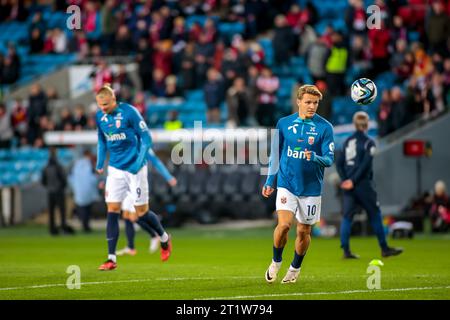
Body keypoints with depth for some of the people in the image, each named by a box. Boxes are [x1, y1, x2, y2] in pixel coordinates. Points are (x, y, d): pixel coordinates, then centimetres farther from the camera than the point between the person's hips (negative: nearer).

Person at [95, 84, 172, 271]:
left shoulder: (129, 112, -15)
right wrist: (100, 162, 8)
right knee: (112, 211, -5)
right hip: (115, 169, 5)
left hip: (134, 168, -5)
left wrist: (139, 162, -18)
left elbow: (146, 138, -10)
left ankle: (164, 238, 29)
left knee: (141, 213, 1)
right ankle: (111, 259, -4)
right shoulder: (99, 116, 2)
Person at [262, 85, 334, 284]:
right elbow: (275, 154, 13)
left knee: (304, 231, 7)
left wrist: (315, 158, -28)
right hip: (287, 184, 0)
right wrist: (269, 181, 11)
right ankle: (276, 263, 8)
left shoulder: (325, 127, -4)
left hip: (311, 188, 0)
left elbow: (329, 159, -7)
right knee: (284, 224, -16)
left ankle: (295, 268, 30)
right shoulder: (284, 123, 2)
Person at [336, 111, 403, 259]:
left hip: (348, 185, 5)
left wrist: (345, 179, -1)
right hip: (363, 185, -5)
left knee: (347, 216, 4)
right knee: (375, 215, 6)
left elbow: (339, 163, 6)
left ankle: (346, 250, -4)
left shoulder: (348, 141, 10)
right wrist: (353, 181, -14)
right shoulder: (368, 142, -6)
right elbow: (365, 164, -16)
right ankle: (384, 248, 13)